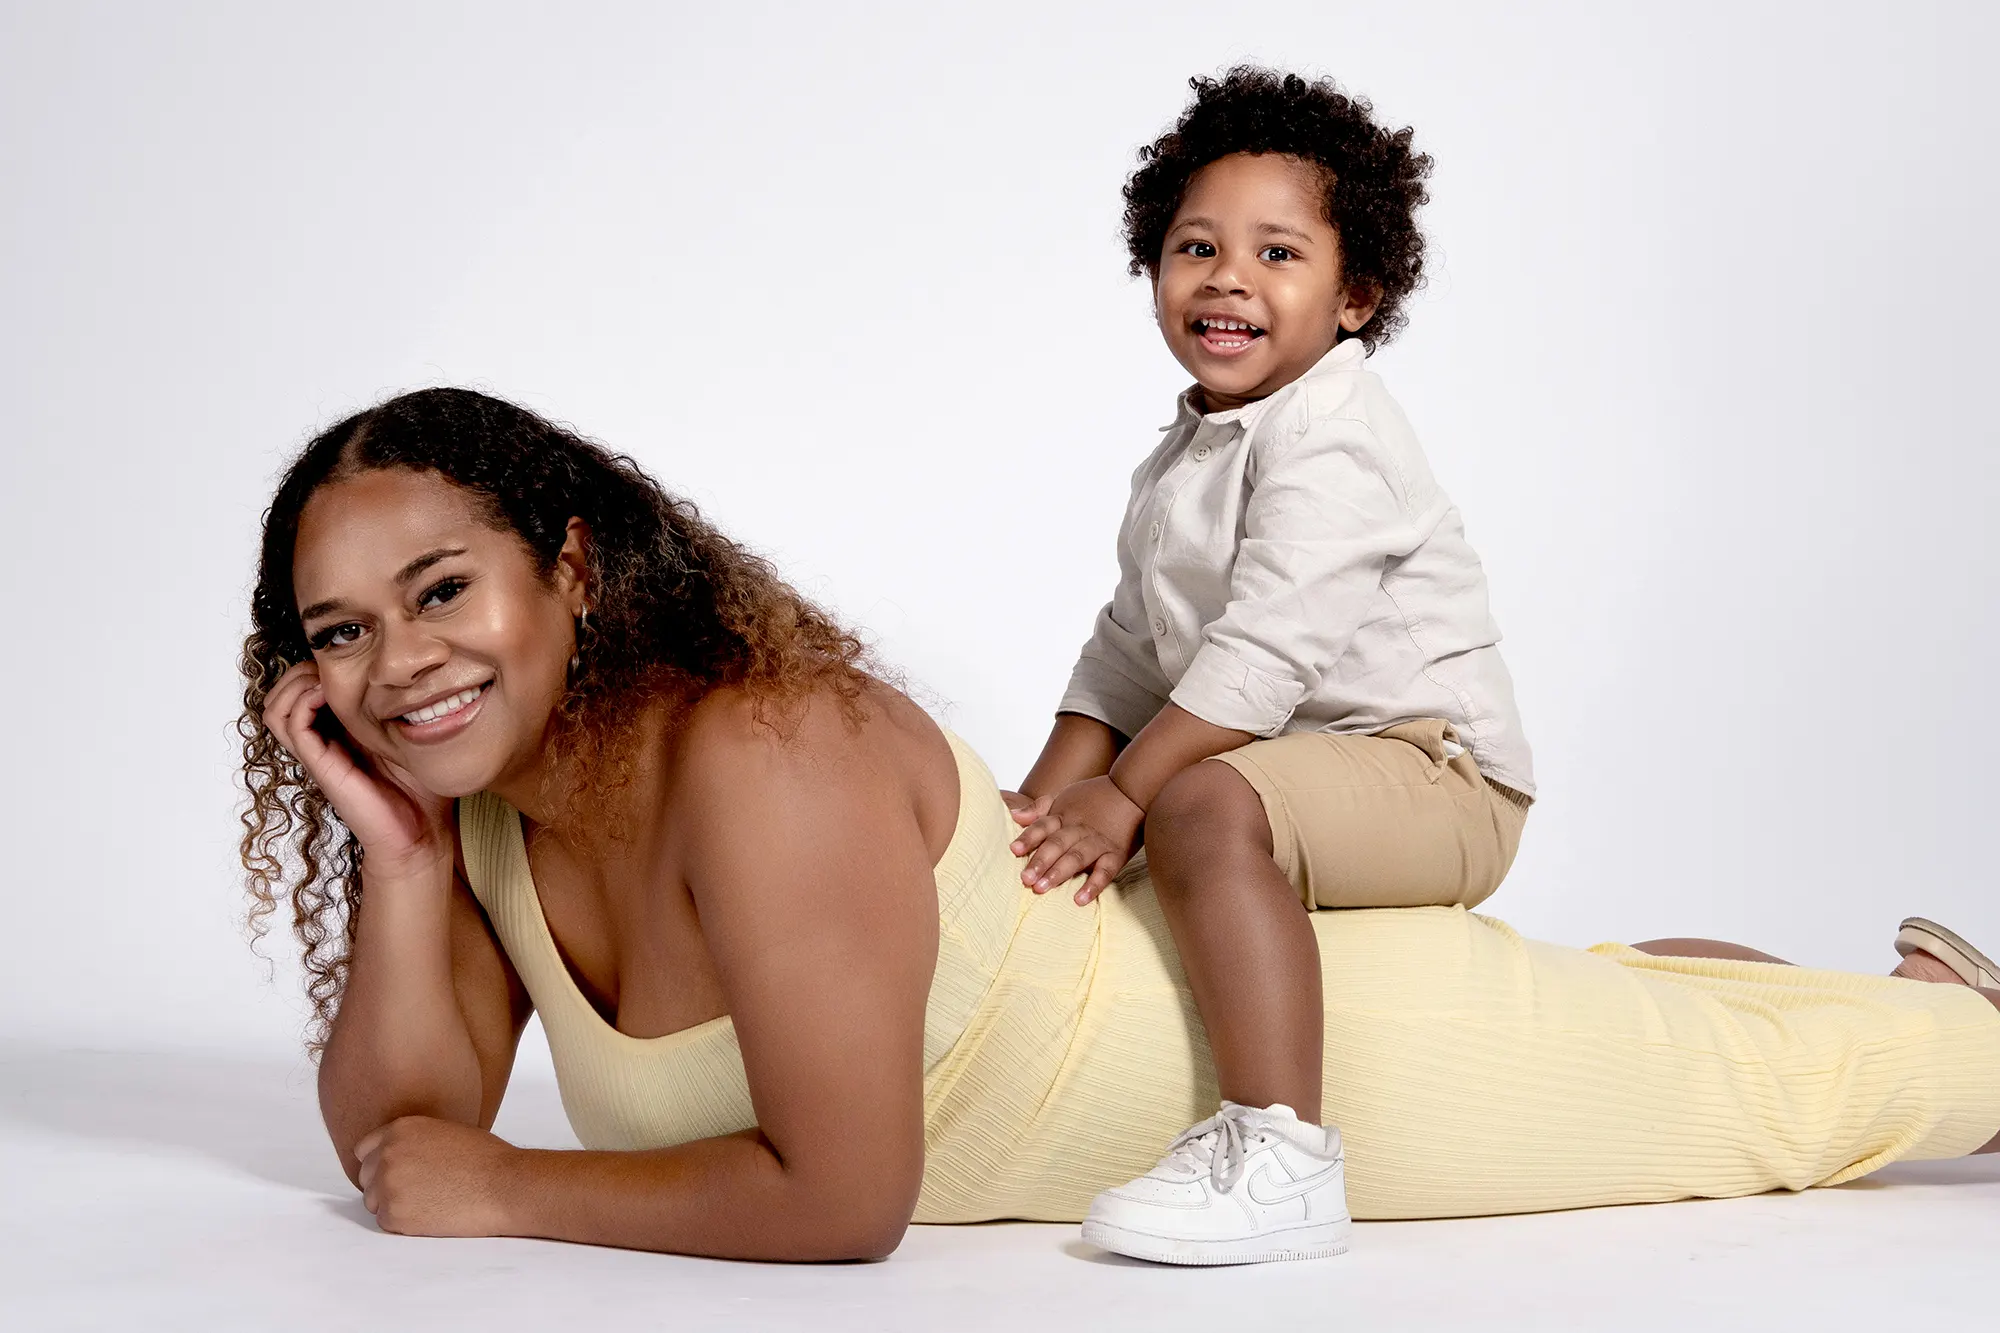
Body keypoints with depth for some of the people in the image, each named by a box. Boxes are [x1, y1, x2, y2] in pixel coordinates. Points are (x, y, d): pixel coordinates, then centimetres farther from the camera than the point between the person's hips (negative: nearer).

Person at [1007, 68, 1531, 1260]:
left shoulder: (1329, 435, -15)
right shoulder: (1180, 464, 17)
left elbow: (1270, 648, -24)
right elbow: (1129, 653, 15)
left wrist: (1121, 793, -22)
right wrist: (1049, 799, 1)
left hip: (1433, 772, -10)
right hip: (1302, 772, 10)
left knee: (1207, 804, -35)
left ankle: (1281, 1150, -43)